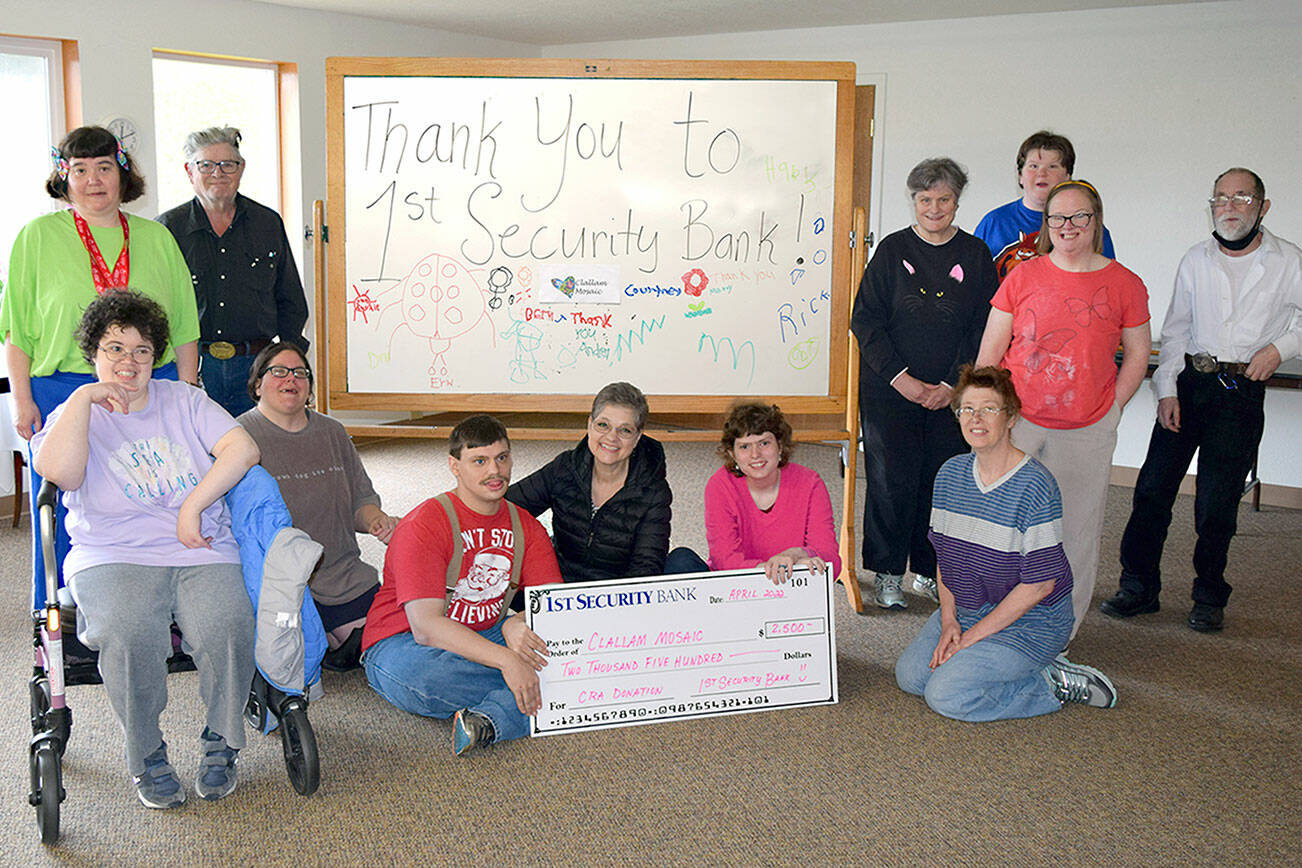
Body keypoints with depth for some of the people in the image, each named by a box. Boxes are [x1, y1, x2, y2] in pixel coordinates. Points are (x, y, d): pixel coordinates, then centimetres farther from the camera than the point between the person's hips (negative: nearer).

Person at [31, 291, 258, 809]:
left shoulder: (184, 401, 16)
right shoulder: (76, 414, 12)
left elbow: (242, 449, 1)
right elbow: (57, 471, -12)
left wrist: (192, 506, -9)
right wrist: (83, 398, -7)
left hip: (202, 552, 1)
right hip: (114, 557, -1)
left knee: (226, 626, -29)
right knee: (128, 634, -34)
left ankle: (221, 744, -3)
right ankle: (146, 756, -9)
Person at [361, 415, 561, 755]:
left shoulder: (525, 526, 3)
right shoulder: (423, 525, -17)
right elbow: (426, 626, -27)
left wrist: (517, 625, -28)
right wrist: (507, 660, -36)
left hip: (487, 638, 6)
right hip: (402, 645, -5)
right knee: (420, 671, -43)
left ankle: (488, 720, -37)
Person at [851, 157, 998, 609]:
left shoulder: (975, 255, 5)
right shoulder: (893, 250, 1)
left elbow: (984, 329, 3)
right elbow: (865, 321, -2)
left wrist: (952, 385, -7)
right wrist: (901, 378, -10)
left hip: (951, 394, 2)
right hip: (891, 389, -1)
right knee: (892, 479, -2)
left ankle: (928, 570, 19)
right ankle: (888, 572, 12)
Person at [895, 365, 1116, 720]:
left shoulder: (1035, 486, -21)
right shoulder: (951, 473, 0)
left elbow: (1039, 584, -20)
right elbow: (944, 555, 8)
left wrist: (971, 636, -18)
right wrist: (948, 621, -6)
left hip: (1030, 621, -7)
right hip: (966, 609, 7)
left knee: (947, 694, -19)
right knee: (909, 675, -3)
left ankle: (1055, 685, 0)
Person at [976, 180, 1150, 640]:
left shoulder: (1125, 284, 1)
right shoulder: (1023, 277, 1)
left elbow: (1137, 356, 10)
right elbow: (989, 352, 4)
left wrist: (1111, 410, 2)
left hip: (1087, 430, 1)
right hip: (1018, 421, 0)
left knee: (1075, 531, 6)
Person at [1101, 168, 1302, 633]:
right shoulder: (1196, 260, 10)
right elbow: (1175, 330, 12)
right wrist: (1167, 390, 3)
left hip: (1242, 390, -3)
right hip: (1188, 381, 3)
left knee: (1216, 503, -2)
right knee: (1152, 488, -1)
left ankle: (1209, 598, 16)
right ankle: (1139, 587, 12)